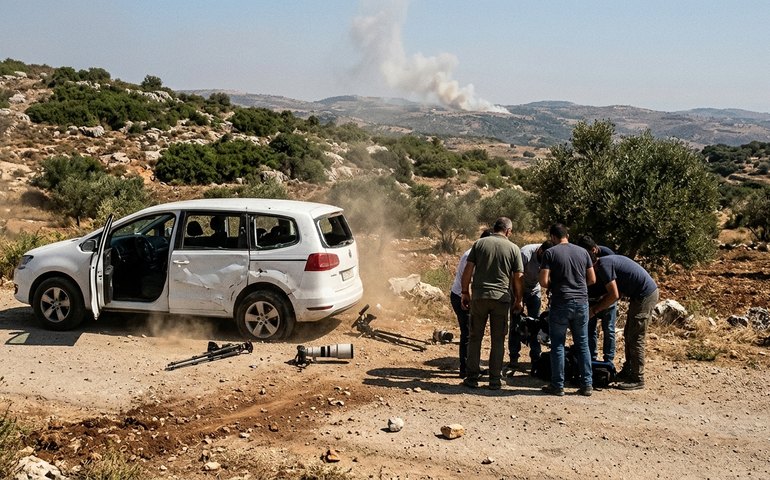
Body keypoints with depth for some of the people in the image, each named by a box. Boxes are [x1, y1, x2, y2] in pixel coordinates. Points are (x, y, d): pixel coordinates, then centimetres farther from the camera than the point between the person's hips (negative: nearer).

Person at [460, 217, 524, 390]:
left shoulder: (479, 243, 4)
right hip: (502, 298, 0)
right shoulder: (514, 248, 2)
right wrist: (518, 301, 11)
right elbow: (518, 278, 2)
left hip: (479, 297, 1)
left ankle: (472, 377, 10)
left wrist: (465, 292, 8)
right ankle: (495, 380, 11)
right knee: (498, 340, 8)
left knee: (475, 338, 9)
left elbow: (468, 270, 0)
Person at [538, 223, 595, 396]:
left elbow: (543, 281, -11)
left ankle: (557, 385, 8)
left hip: (560, 303, -4)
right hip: (581, 302, 4)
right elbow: (592, 279, 10)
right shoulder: (582, 252, 7)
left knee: (558, 345, 5)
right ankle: (587, 384, 14)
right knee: (582, 344, 12)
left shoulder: (550, 252, -5)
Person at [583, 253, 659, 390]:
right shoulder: (607, 261, 13)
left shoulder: (603, 265, -16)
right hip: (645, 294, 10)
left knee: (635, 338, -4)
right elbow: (618, 293, 15)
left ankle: (637, 380, 4)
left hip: (645, 295, -10)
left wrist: (594, 310, -10)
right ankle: (627, 371, 28)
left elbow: (614, 295, -18)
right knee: (629, 334, 18)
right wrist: (597, 305, 10)